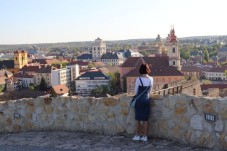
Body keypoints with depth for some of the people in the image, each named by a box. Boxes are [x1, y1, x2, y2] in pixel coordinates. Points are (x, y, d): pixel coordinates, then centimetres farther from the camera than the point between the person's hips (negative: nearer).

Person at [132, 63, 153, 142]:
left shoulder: (139, 79, -12)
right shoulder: (151, 79, -2)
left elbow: (136, 90, 0)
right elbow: (150, 91, 9)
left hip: (139, 100, -3)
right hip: (146, 100, 3)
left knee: (138, 119, 8)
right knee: (145, 119, 7)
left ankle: (138, 135, 14)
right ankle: (145, 136, 10)